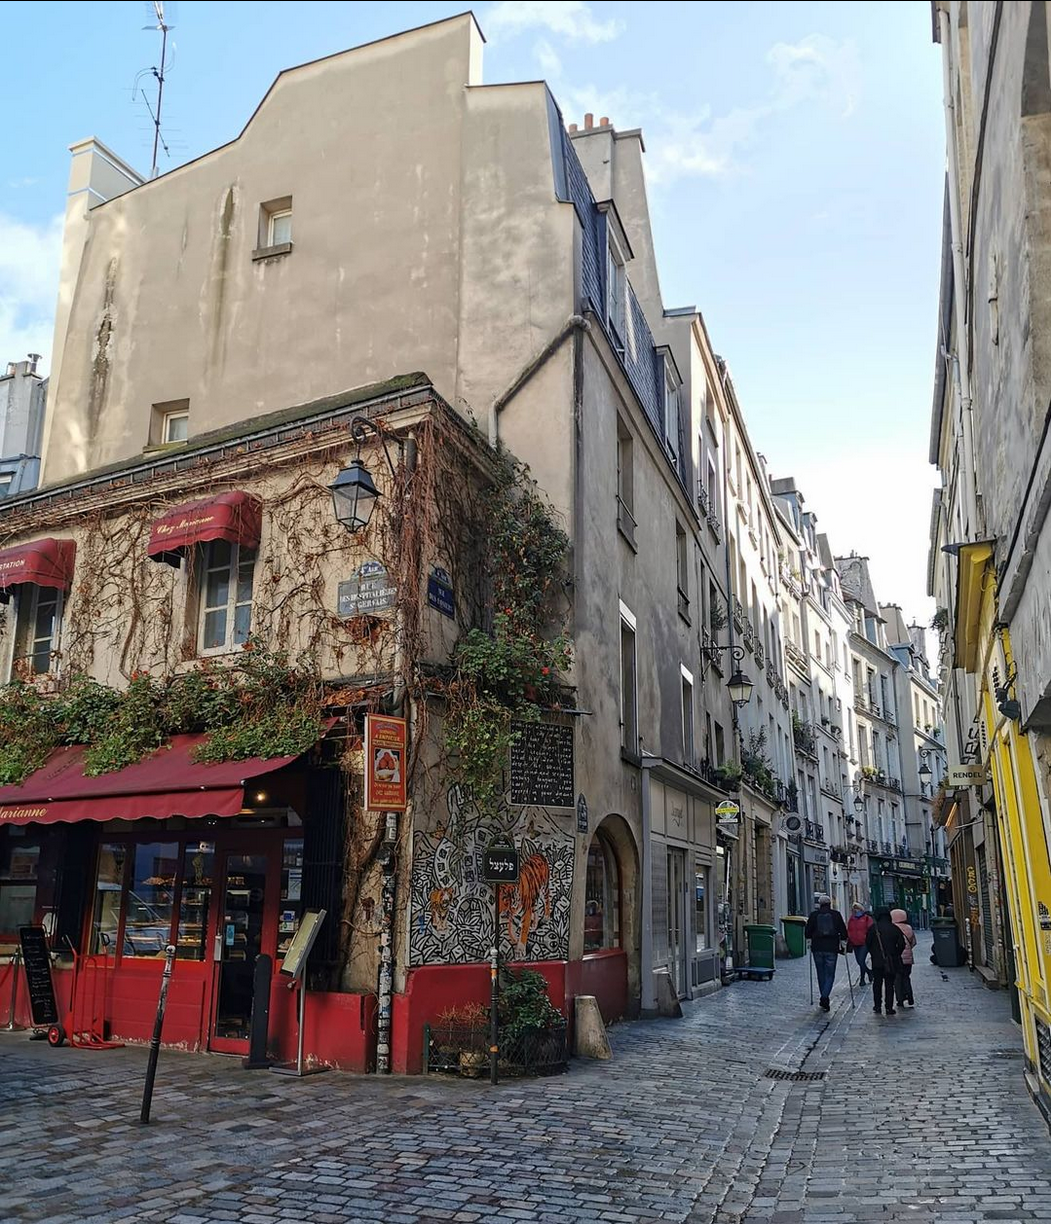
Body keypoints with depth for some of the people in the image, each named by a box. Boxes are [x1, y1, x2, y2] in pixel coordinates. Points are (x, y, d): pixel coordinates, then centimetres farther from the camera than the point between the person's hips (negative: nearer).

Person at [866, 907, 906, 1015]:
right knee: (889, 984, 5)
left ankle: (877, 1006, 13)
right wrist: (895, 955, 10)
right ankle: (889, 1008, 3)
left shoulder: (873, 928, -5)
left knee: (877, 983, 12)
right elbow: (902, 944, -3)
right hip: (891, 962, 0)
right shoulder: (894, 928, -3)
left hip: (877, 961, 0)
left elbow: (868, 943, -2)